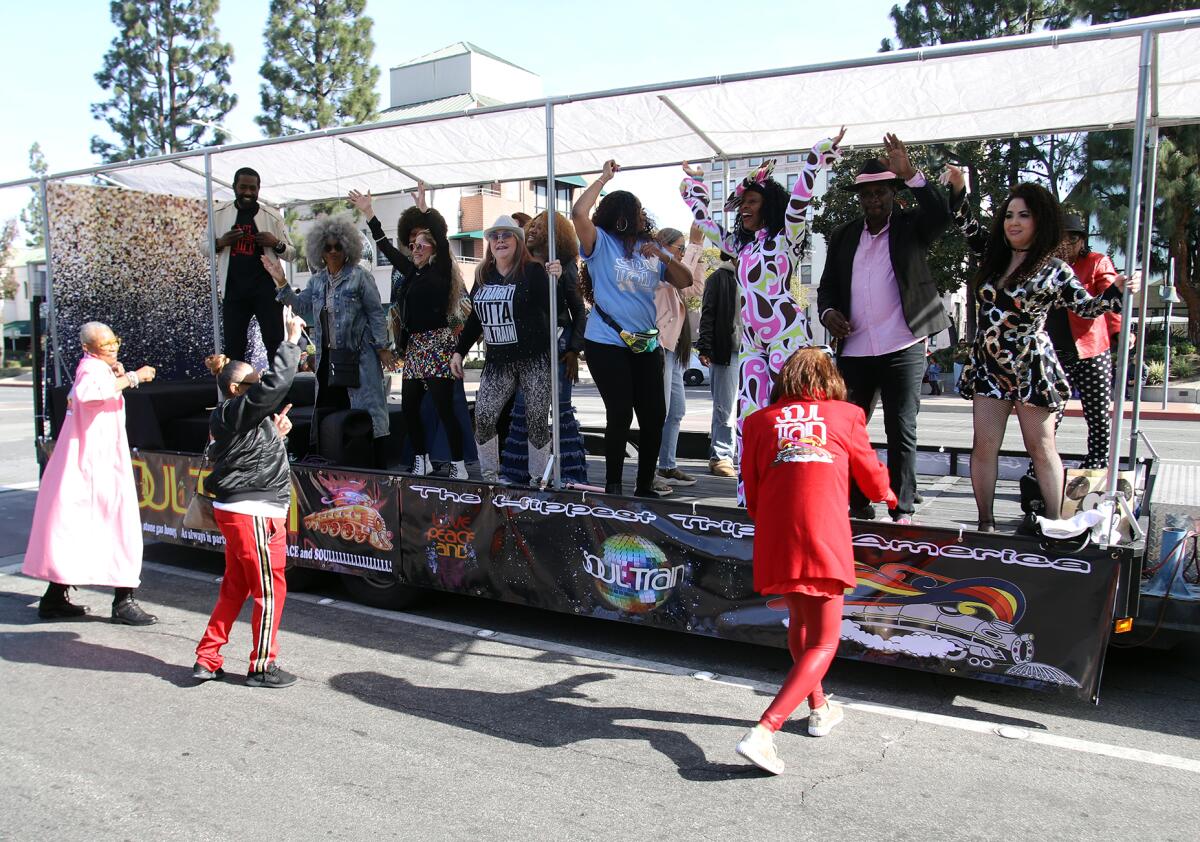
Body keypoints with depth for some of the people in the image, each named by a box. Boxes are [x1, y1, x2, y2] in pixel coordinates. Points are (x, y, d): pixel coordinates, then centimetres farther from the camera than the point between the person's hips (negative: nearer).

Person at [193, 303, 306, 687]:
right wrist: (291, 340, -17)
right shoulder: (240, 410, -14)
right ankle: (262, 666, 11)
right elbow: (276, 382, -26)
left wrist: (275, 434, 8)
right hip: (253, 513, -10)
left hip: (238, 511, 10)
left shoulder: (237, 418, 15)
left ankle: (207, 659, 23)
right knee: (270, 589, 1)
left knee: (235, 587, 17)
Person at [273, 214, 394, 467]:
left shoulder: (359, 276, -6)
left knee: (368, 408, -4)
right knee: (328, 408, 9)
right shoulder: (317, 280, 12)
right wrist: (282, 283, 10)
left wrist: (382, 347, -9)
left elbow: (375, 313, -6)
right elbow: (301, 306, 20)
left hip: (358, 356, -6)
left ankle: (379, 466, -1)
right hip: (327, 357, 7)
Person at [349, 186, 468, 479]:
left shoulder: (441, 269, -2)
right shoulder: (412, 272, 14)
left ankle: (458, 465, 1)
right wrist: (369, 213, 21)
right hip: (413, 347, 8)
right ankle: (421, 460, 22)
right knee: (409, 407, 9)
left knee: (444, 408, -7)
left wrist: (425, 210, -22)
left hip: (437, 345, -8)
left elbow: (442, 241, -18)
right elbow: (386, 247, 20)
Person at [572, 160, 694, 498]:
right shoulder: (601, 243, -2)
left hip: (646, 344, 6)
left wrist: (666, 258, -7)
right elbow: (579, 213, -20)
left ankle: (645, 485, 17)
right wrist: (604, 178, -10)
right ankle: (613, 486, 8)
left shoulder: (651, 248, 15)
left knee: (654, 416, 4)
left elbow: (685, 282, 10)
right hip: (606, 343, -6)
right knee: (620, 414, -7)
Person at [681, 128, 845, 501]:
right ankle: (749, 493, 7)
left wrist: (819, 155, -19)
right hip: (750, 341, 6)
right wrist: (695, 183, 35)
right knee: (749, 416, 1)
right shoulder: (739, 244, 18)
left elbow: (798, 198, -15)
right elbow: (703, 220, 29)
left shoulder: (785, 237, 0)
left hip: (788, 336, -6)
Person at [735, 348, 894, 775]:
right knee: (822, 643, 4)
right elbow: (874, 481, 22)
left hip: (773, 541, 3)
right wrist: (890, 495, 46)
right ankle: (762, 732, -10)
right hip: (823, 540, -3)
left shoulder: (759, 421, 14)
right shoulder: (845, 415, 12)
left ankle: (819, 708, 40)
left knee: (799, 620, 27)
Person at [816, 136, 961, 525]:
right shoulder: (844, 235, 12)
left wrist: (910, 174, -29)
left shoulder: (911, 226, 3)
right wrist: (828, 312, -6)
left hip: (903, 351, -4)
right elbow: (827, 286, 15)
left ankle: (902, 509, 7)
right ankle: (857, 503, 21)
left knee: (902, 434, -1)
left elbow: (941, 214, -18)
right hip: (854, 351, 4)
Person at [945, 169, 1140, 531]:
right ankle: (986, 523, 10)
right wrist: (959, 192, 11)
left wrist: (1118, 290, -15)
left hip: (1031, 369, -4)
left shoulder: (1054, 270, -3)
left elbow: (1087, 307, 1)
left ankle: (1054, 524, 13)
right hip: (988, 366, 4)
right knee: (984, 446, 1)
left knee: (1041, 449, 2)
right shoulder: (993, 255, 8)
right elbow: (970, 227, 21)